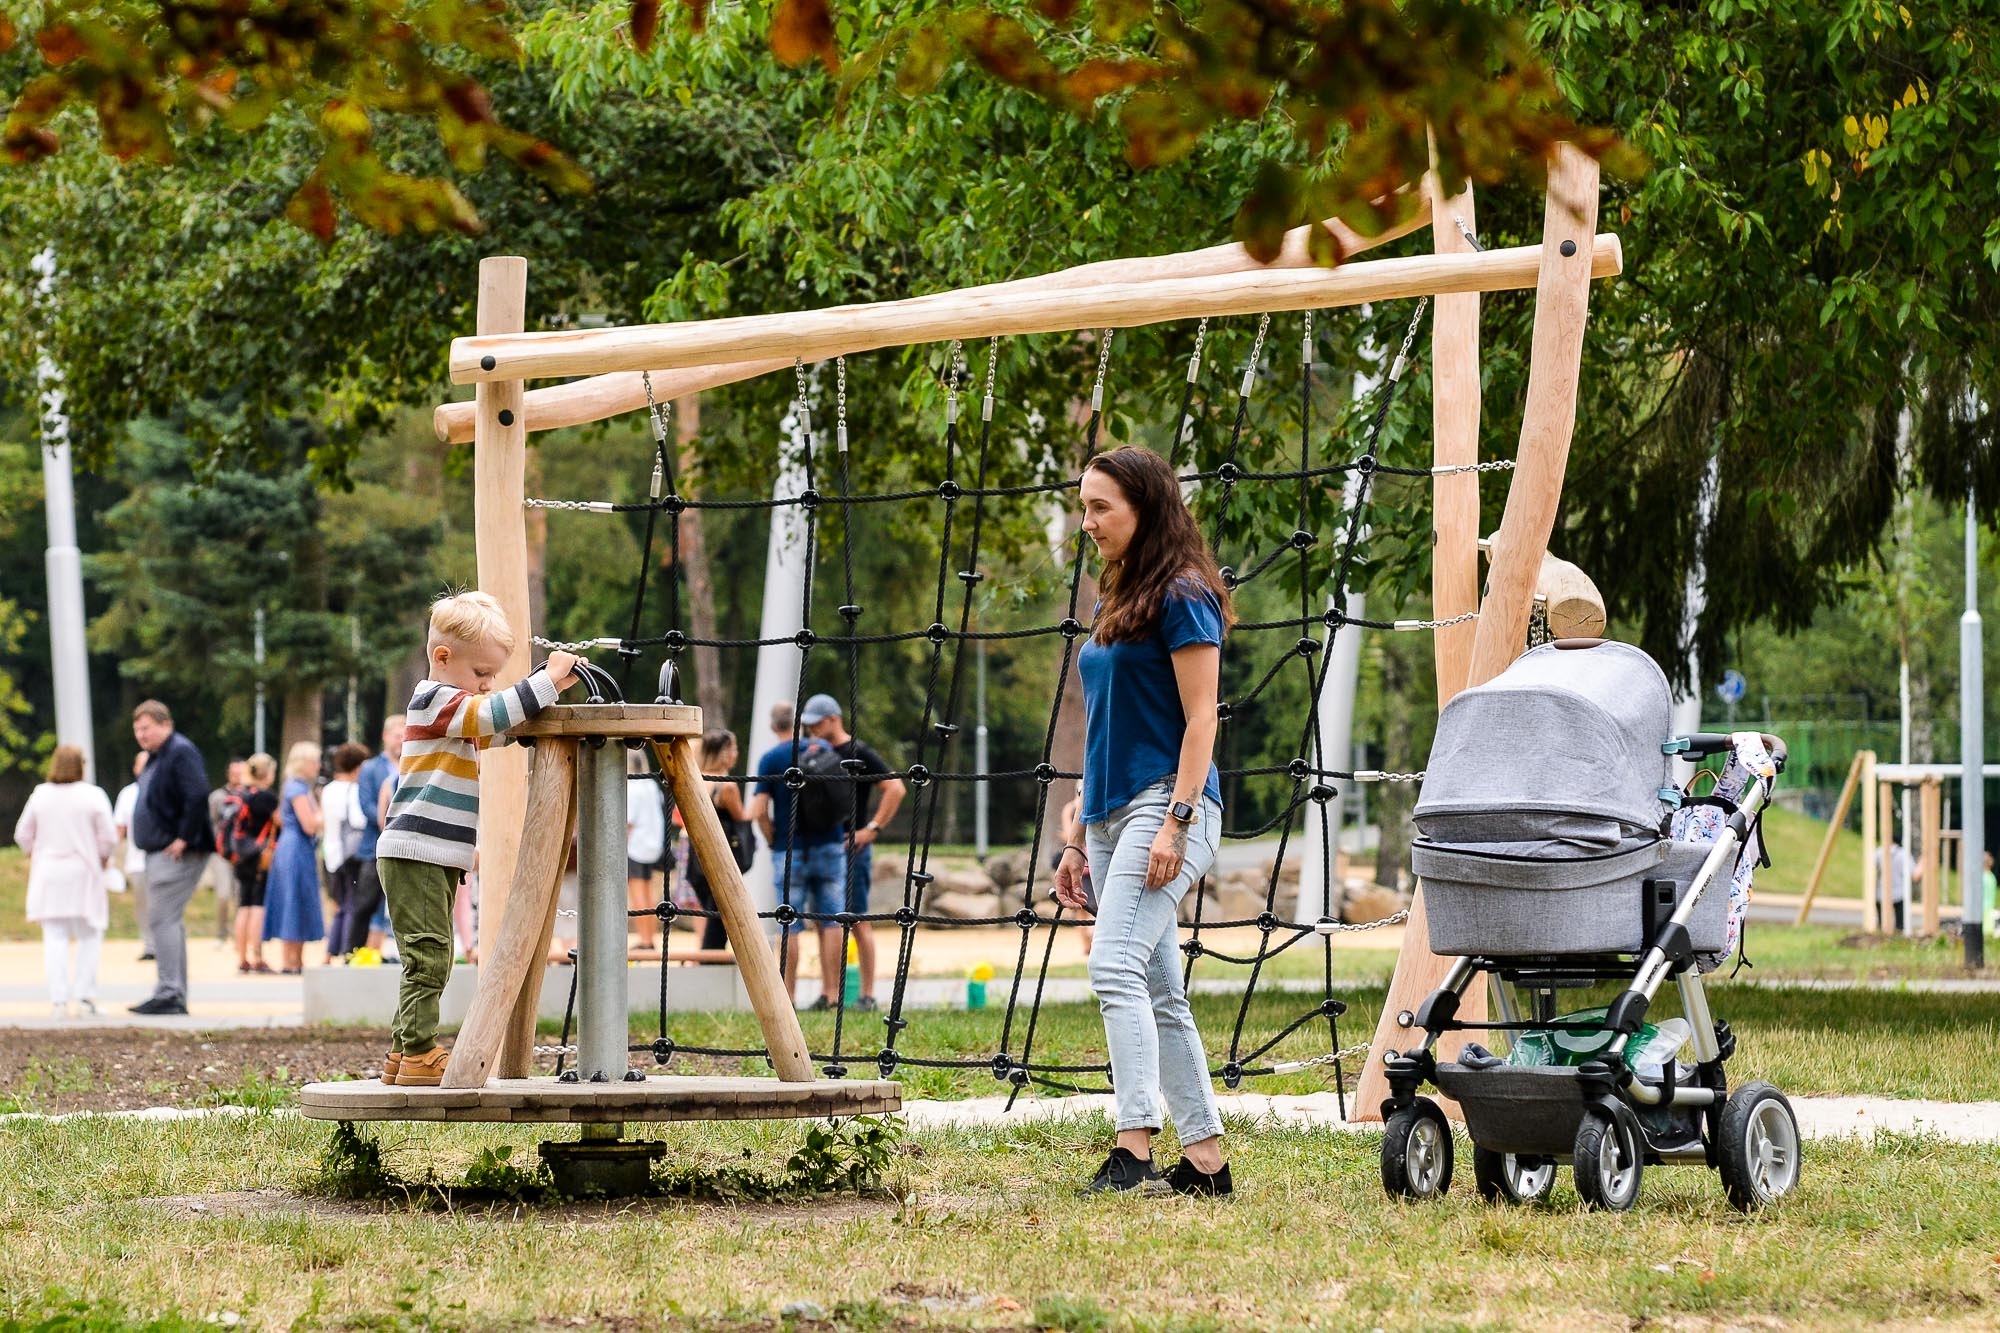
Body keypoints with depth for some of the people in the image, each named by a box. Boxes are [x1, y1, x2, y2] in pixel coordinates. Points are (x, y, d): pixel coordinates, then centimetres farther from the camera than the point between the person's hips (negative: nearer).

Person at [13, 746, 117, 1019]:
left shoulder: (40, 795, 2)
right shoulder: (93, 795, -6)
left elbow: (23, 834, 8)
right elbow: (108, 837, -7)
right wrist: (102, 859, 12)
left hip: (48, 873, 2)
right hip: (83, 873, -2)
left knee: (55, 938, 3)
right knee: (89, 935, 7)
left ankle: (59, 999, -2)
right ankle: (84, 994, -1)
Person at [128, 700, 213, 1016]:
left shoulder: (181, 753, -13)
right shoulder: (157, 757, 18)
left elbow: (197, 797, -25)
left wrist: (184, 839, -22)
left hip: (176, 855, -11)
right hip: (159, 853, 11)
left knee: (163, 918, -12)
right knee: (170, 921, 12)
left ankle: (169, 993, -12)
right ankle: (176, 997, 15)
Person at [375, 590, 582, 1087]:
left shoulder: (456, 708, 21)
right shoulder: (435, 700, -11)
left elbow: (500, 725, 28)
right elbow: (491, 714, -25)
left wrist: (549, 685, 14)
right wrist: (547, 680, -21)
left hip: (437, 858, 11)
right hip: (415, 854, -11)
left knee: (429, 961, 12)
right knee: (428, 957, -13)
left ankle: (403, 1055, 16)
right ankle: (420, 1056, -16)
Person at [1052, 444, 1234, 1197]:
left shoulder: (1182, 597, -7)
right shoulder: (1112, 604, 18)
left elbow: (1200, 719, -13)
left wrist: (1176, 822, -21)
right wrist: (1077, 836, 20)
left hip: (1166, 804, -10)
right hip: (1112, 815, 10)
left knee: (1117, 967, -23)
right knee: (1156, 992, 8)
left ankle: (1134, 1151, -29)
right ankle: (1205, 1159, 11)